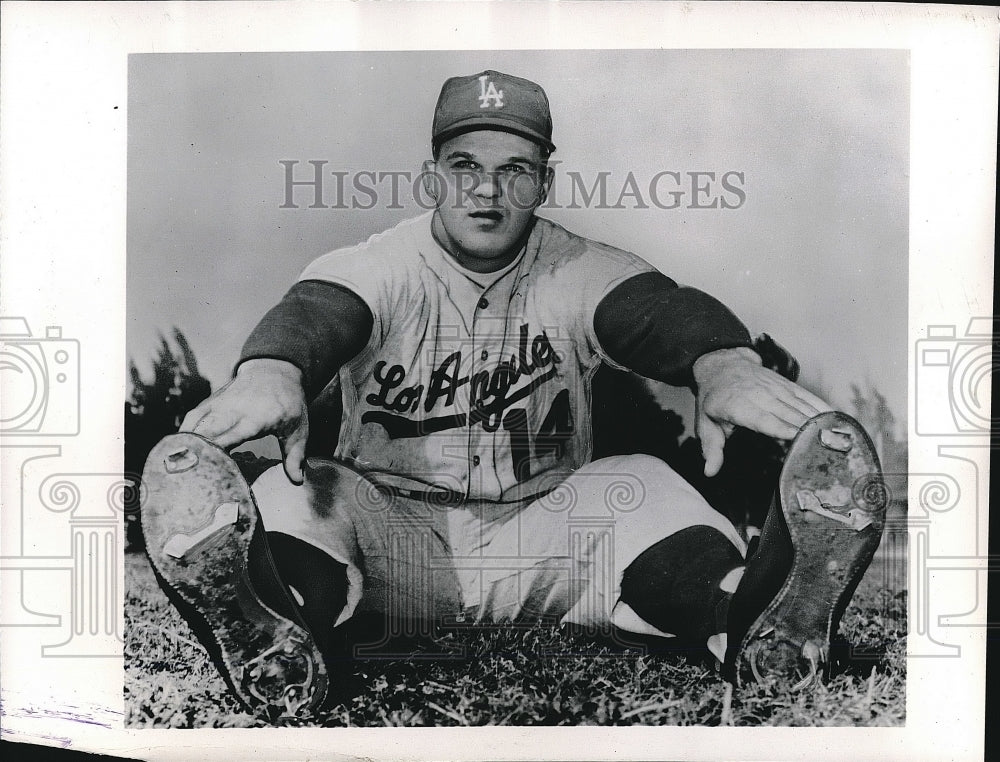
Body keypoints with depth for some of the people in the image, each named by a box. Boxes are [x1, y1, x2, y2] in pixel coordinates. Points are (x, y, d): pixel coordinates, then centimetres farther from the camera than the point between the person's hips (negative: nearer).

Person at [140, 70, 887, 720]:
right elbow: (312, 313, -26)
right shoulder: (374, 267, -4)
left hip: (543, 529, 2)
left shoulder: (582, 272, -1)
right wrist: (272, 370, -51)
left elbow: (665, 312, -21)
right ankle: (281, 672, -50)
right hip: (392, 531, -1)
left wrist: (726, 362, -46)